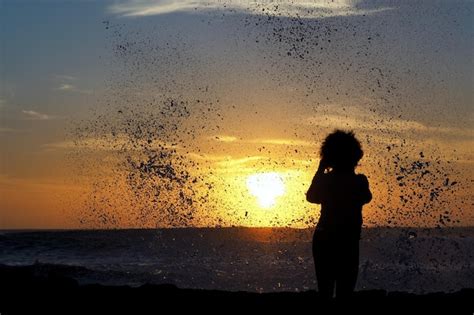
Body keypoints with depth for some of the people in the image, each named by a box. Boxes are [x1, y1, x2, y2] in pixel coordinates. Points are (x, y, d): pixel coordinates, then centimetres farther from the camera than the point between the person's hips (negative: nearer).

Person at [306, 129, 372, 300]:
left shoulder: (324, 179, -9)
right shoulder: (359, 181, -13)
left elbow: (311, 197, 12)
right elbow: (366, 198, 9)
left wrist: (321, 170, 15)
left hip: (323, 240, 2)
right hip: (348, 242, -2)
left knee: (325, 290, 14)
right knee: (345, 292, 6)